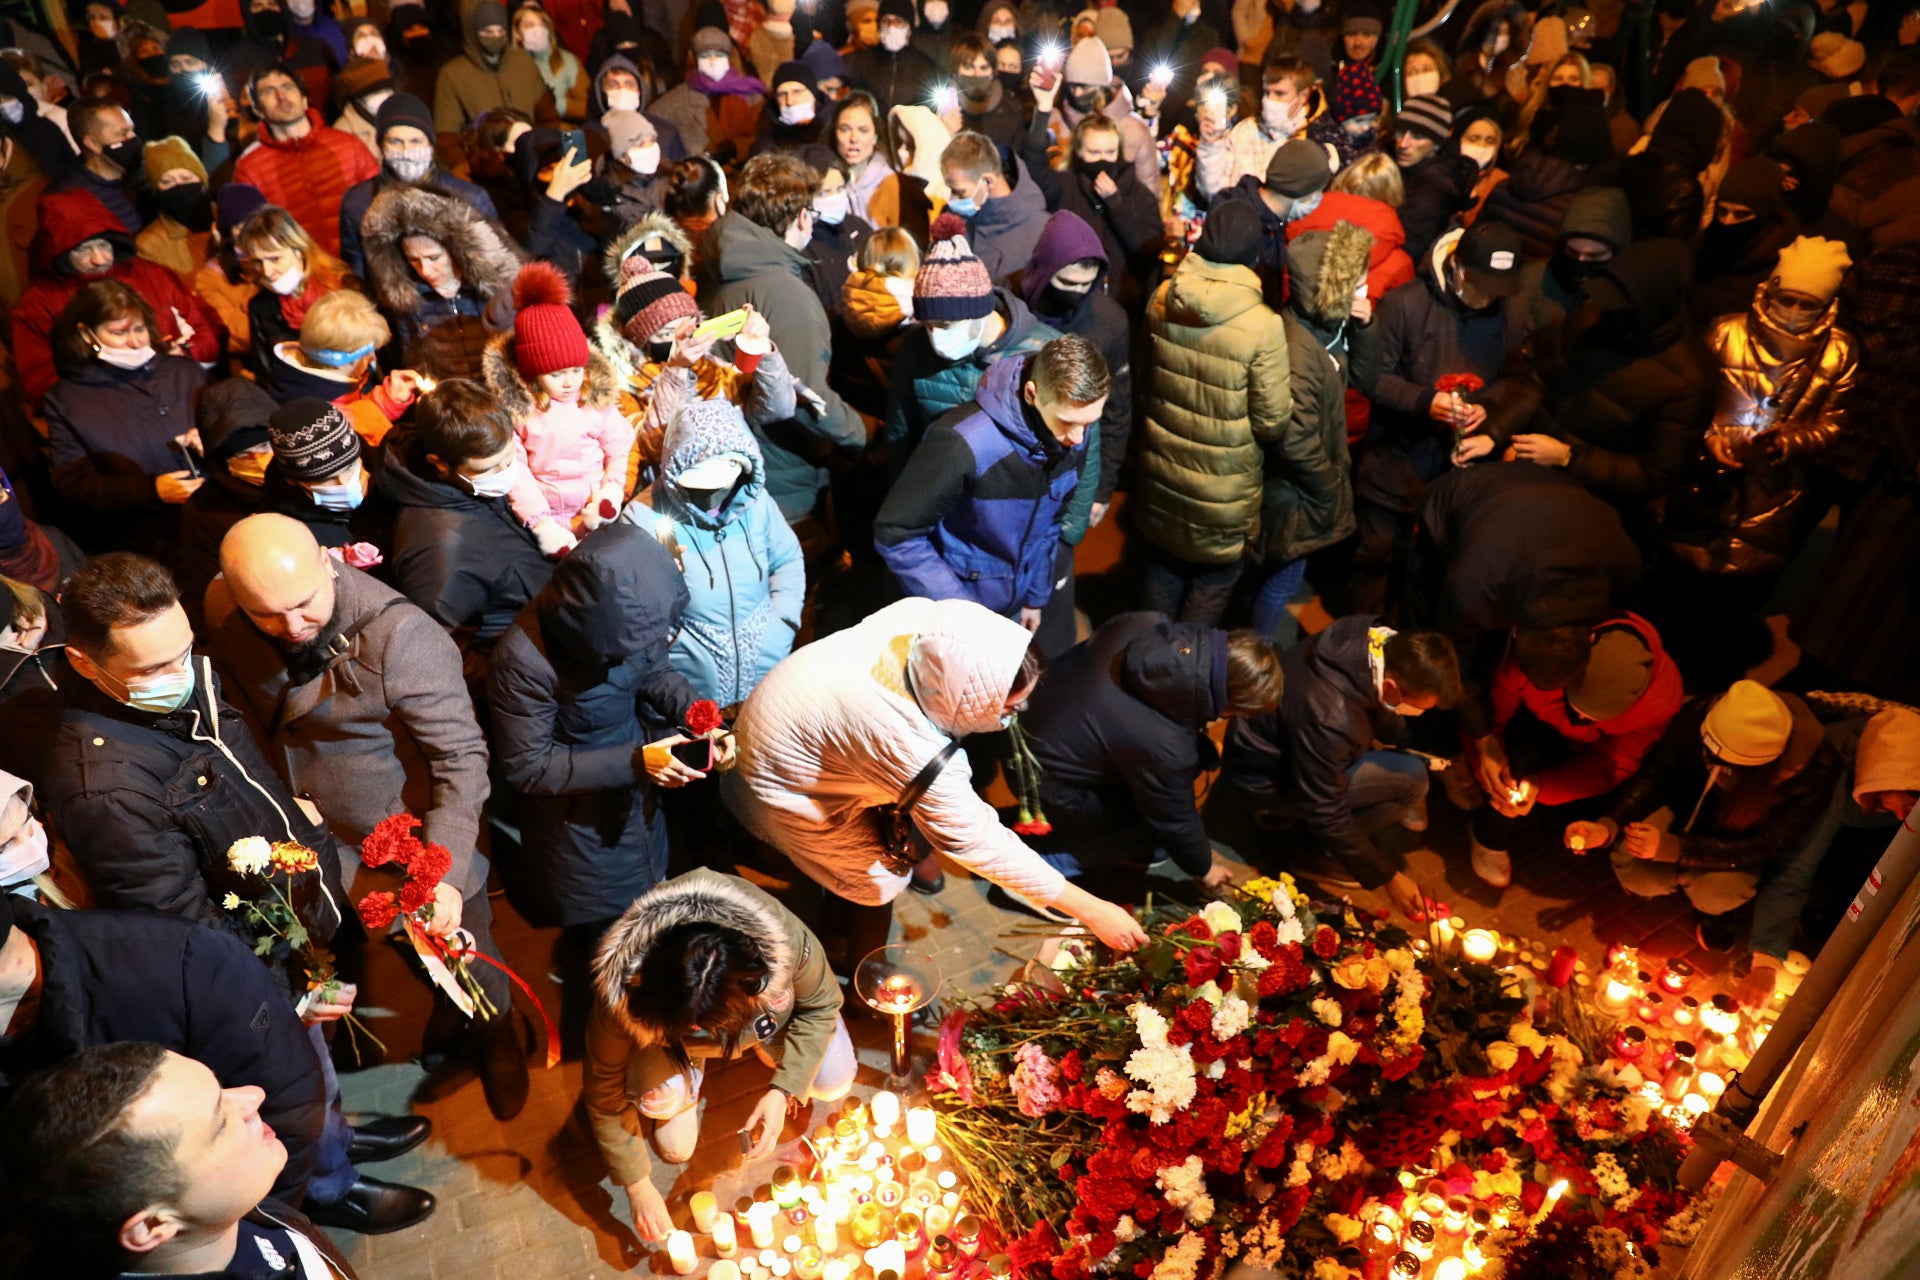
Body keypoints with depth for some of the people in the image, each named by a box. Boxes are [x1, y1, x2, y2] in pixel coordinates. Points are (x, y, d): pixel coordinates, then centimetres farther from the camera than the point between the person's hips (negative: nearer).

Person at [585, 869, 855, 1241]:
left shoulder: (787, 942, -42)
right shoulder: (622, 988, -39)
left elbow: (821, 1006, -19)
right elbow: (604, 1088, -22)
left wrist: (784, 1091, -27)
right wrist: (637, 1186, -18)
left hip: (762, 1010, 1)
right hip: (665, 1022, 0)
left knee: (833, 1081, -16)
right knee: (656, 1096, -28)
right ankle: (695, 1072, 8)